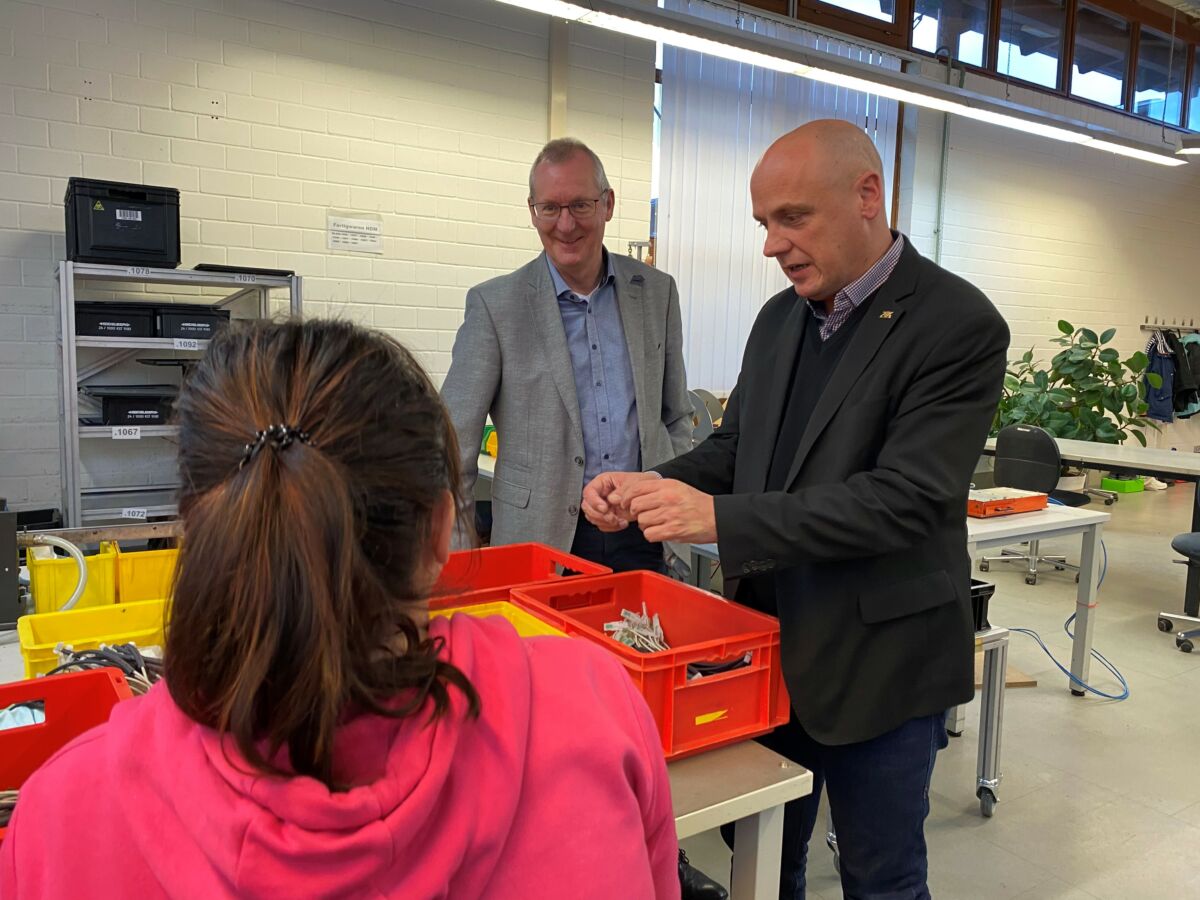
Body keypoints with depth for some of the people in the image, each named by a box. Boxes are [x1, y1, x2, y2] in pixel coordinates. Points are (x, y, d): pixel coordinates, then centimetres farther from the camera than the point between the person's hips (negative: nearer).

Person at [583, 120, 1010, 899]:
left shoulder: (959, 325, -16)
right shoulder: (780, 317, 5)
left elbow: (906, 499, -24)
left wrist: (721, 518, -28)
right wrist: (655, 488, -9)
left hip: (879, 666, -6)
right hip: (771, 645, 6)